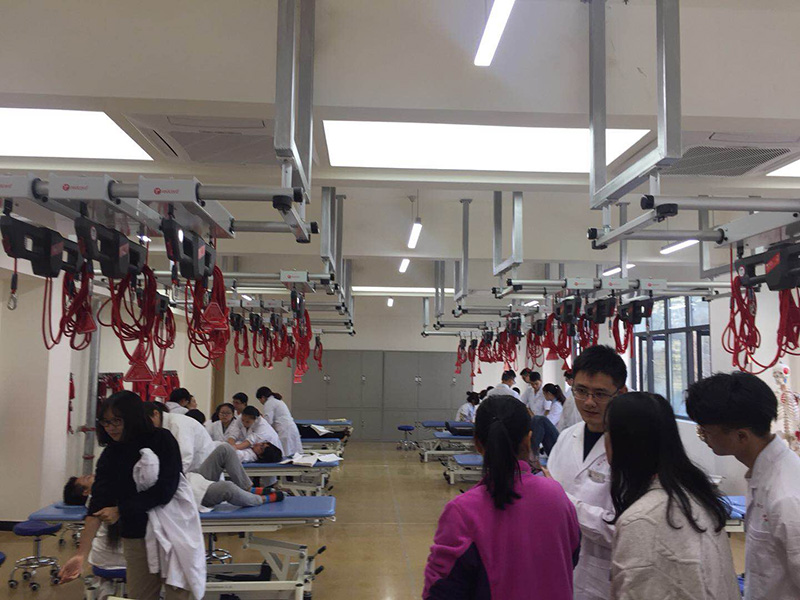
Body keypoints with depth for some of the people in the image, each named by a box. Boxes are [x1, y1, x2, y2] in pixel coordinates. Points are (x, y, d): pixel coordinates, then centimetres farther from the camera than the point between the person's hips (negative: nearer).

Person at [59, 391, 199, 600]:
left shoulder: (162, 440, -9)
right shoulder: (110, 456, -1)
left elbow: (164, 491, -14)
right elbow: (97, 506, -9)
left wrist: (120, 510, -10)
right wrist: (81, 554, -19)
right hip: (136, 536, 3)